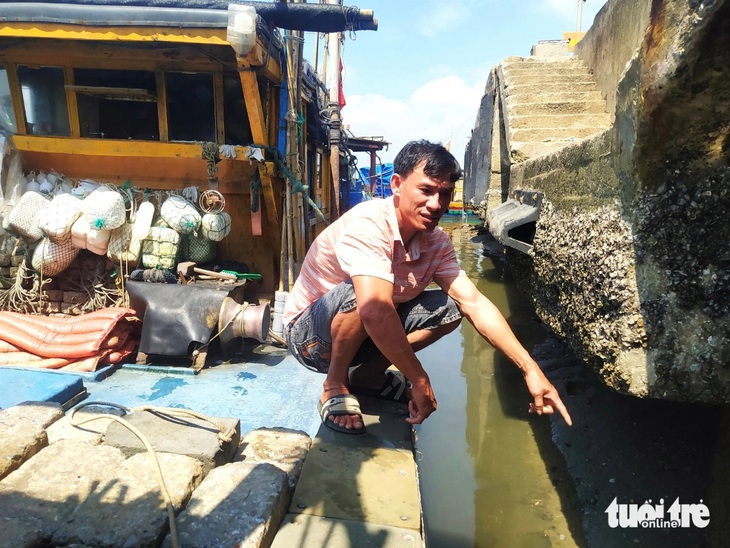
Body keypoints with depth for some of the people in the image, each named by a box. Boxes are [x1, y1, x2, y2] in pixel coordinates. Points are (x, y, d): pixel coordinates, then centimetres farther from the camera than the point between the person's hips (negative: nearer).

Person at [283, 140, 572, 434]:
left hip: (369, 333, 7)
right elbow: (374, 309, -42)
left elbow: (474, 303, -13)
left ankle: (369, 374, 6)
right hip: (309, 333, -6)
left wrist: (530, 368, -20)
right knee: (360, 293, -36)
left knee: (448, 308, -8)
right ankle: (335, 386, -11)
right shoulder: (367, 224, -29)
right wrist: (420, 381, -34)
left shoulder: (437, 242, -6)